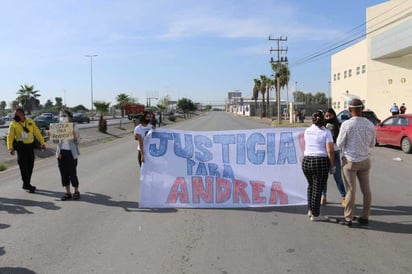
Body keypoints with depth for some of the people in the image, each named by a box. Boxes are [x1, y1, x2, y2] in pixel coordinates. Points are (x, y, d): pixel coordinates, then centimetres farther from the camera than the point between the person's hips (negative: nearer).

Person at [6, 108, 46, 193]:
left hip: (30, 146, 4)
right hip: (21, 147, -4)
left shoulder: (30, 122, 4)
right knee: (23, 166, -3)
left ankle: (27, 184, 24)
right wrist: (10, 148, -20)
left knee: (30, 166, 10)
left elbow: (37, 133, 5)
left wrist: (42, 143, 0)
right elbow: (10, 136, -8)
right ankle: (26, 185, 6)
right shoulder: (13, 124, -4)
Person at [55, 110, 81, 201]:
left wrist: (74, 135, -23)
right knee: (64, 173, 5)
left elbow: (77, 140, -4)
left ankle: (76, 191, 16)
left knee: (72, 173, -1)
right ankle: (68, 192, 14)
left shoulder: (74, 126, -2)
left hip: (71, 152, -4)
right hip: (61, 152, 4)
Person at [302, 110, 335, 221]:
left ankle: (310, 210, 29)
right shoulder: (326, 132, -4)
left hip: (306, 161, 5)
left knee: (311, 185, 23)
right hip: (321, 162, -4)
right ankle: (315, 215, 14)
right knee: (318, 189, 5)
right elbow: (330, 151, -11)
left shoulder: (307, 131, 9)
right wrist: (332, 166, -3)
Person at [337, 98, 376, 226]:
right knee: (366, 189, 12)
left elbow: (339, 144, -8)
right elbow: (372, 144, 10)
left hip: (350, 161, -4)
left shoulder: (346, 124, -15)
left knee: (351, 190, 2)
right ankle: (365, 217, 21)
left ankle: (348, 218, 10)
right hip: (365, 160, 4)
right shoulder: (370, 124, -1)